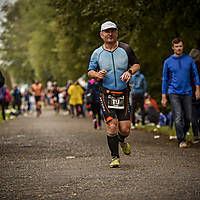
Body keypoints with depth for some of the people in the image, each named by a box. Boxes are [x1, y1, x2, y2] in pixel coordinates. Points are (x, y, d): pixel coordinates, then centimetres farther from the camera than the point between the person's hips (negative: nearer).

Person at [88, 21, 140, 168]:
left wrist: (130, 71, -8)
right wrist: (97, 75, -12)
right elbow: (90, 72, 10)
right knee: (112, 126, -14)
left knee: (125, 130, -2)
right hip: (106, 94, -1)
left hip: (123, 94, 1)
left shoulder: (125, 49, 2)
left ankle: (122, 141, 36)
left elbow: (136, 64, 13)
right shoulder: (97, 53, 1)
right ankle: (115, 157, 3)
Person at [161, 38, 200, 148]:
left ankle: (183, 134, 25)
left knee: (188, 118, 2)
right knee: (178, 118, -11)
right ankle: (181, 140, -5)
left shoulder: (189, 59, 7)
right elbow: (165, 80, 7)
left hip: (187, 93, 2)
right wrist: (163, 97, 3)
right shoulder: (168, 62, 4)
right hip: (174, 93, -2)